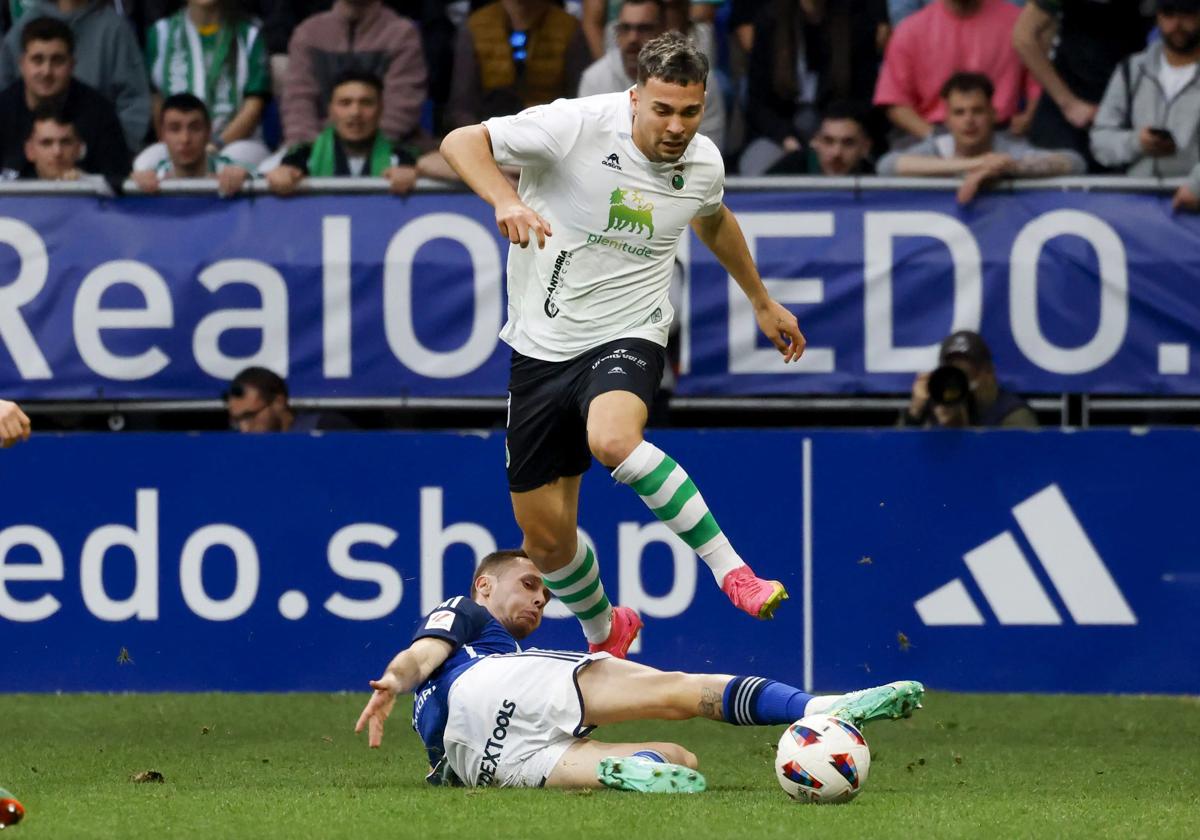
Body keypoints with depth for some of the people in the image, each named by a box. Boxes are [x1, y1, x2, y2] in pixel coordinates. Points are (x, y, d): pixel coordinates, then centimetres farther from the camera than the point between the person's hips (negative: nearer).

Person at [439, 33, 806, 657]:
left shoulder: (702, 163, -2)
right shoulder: (577, 126, -16)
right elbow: (460, 142, -14)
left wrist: (761, 302, 34)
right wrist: (505, 200, -33)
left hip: (627, 337, 0)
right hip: (543, 343, 0)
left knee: (613, 440, -37)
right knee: (545, 535, 5)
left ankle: (730, 570, -27)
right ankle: (605, 632, 36)